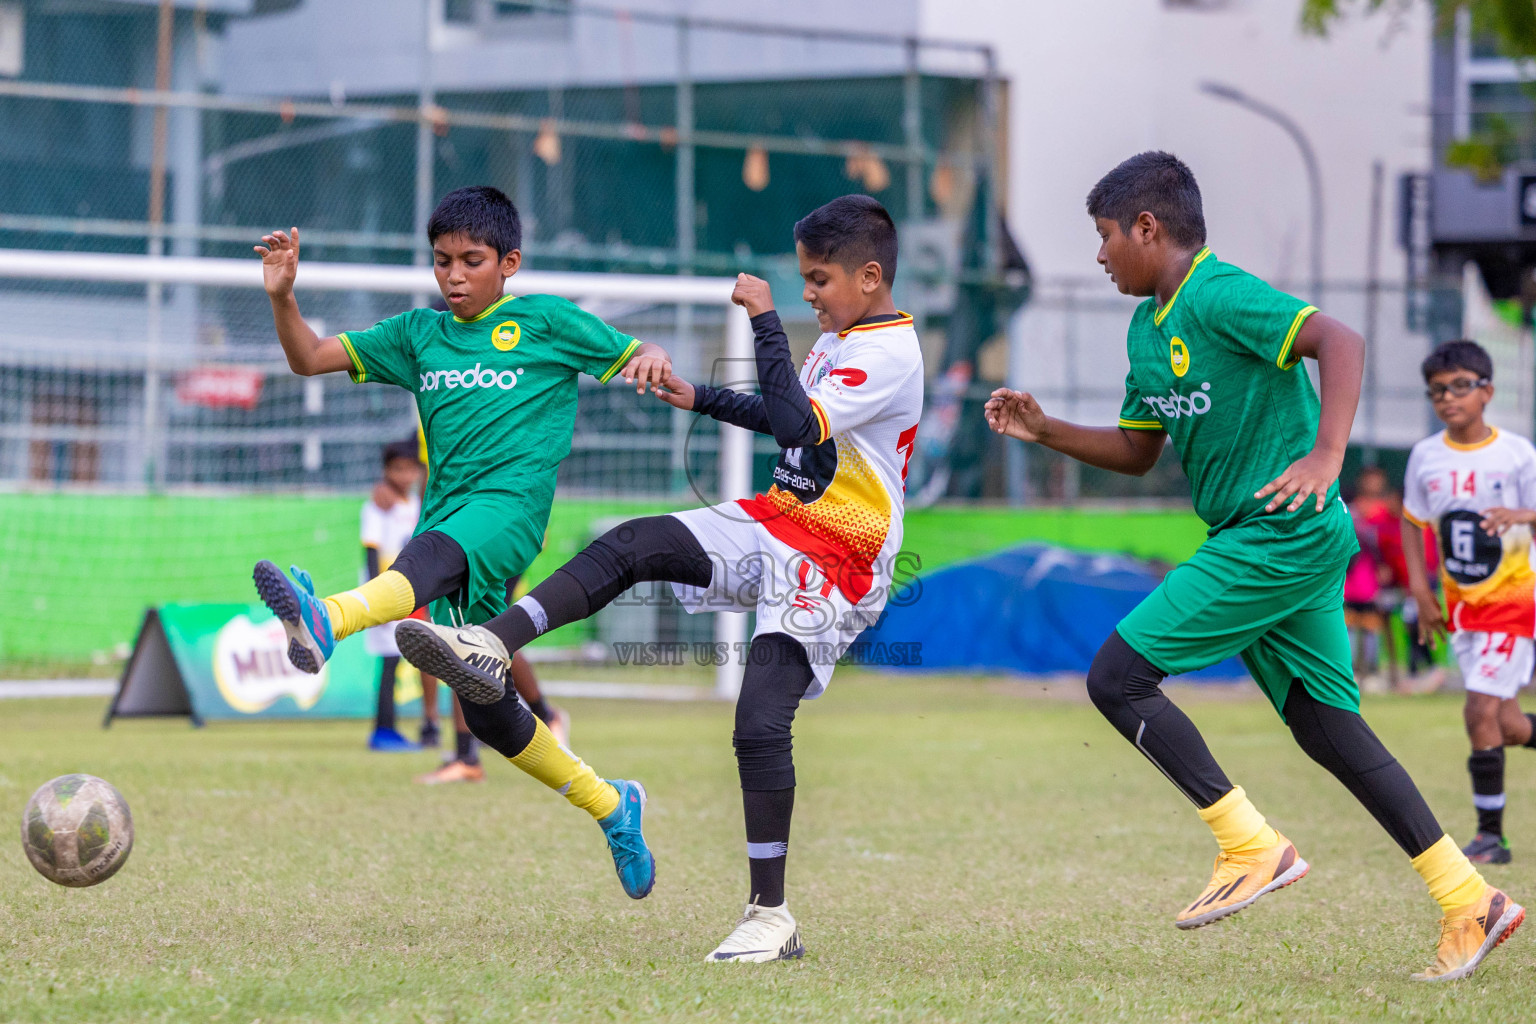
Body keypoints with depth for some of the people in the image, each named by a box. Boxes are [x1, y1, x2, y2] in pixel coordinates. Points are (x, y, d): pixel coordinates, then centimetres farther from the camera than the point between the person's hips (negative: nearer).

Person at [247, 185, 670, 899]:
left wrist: (651, 362, -15)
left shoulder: (545, 321, 8)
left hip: (509, 502, -7)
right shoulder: (420, 334, 20)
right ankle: (610, 806, 26)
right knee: (485, 712, 8)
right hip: (448, 516, 7)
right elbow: (311, 359, 18)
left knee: (433, 553, -40)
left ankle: (324, 623, -72)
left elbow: (638, 358, 10)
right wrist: (282, 297, 0)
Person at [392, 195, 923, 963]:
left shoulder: (890, 355, -17)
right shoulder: (837, 338, 14)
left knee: (761, 721, -17)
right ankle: (488, 650, -24)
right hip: (773, 525, 9)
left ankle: (770, 916, -9)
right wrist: (700, 400, 24)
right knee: (631, 547, -13)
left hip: (831, 565, -9)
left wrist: (765, 322, -23)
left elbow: (796, 426, -29)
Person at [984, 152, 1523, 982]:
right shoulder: (1148, 329, 16)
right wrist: (1043, 433, 12)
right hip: (1271, 543, 10)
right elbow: (1136, 451, 25)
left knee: (1117, 677, -10)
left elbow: (1339, 341, -26)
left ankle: (1253, 848, -7)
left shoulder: (1219, 296, -14)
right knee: (1325, 725, 9)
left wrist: (1326, 456, -36)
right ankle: (1469, 901, 9)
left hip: (1283, 534, -10)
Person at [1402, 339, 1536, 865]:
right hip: (1461, 604, 5)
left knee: (1481, 712, -15)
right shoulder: (1426, 456, 1)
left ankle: (1490, 835, -7)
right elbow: (1412, 522, 11)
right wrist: (1421, 592, 4)